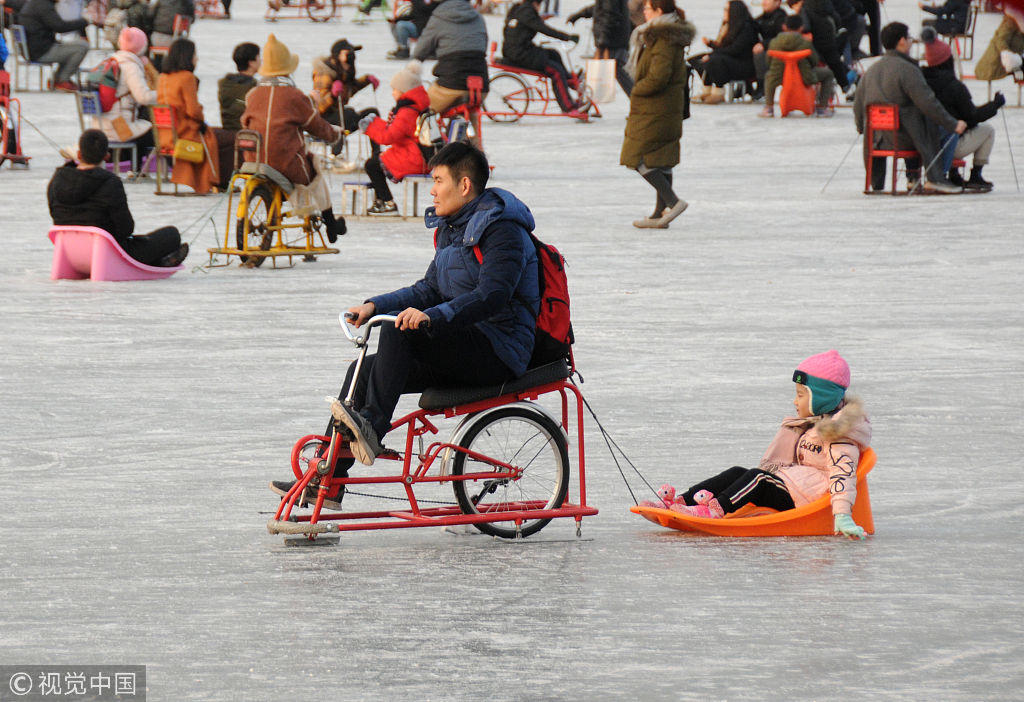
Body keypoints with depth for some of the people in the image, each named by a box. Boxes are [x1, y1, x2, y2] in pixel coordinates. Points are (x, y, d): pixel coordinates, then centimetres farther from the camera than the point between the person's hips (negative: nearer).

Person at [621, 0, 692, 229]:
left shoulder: (663, 40, -19)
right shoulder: (671, 36, 12)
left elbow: (658, 77, -26)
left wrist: (636, 91, -10)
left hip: (653, 111, -10)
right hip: (670, 109, 10)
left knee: (639, 158, -5)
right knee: (661, 158, 12)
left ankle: (673, 201, -12)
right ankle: (660, 213, 14)